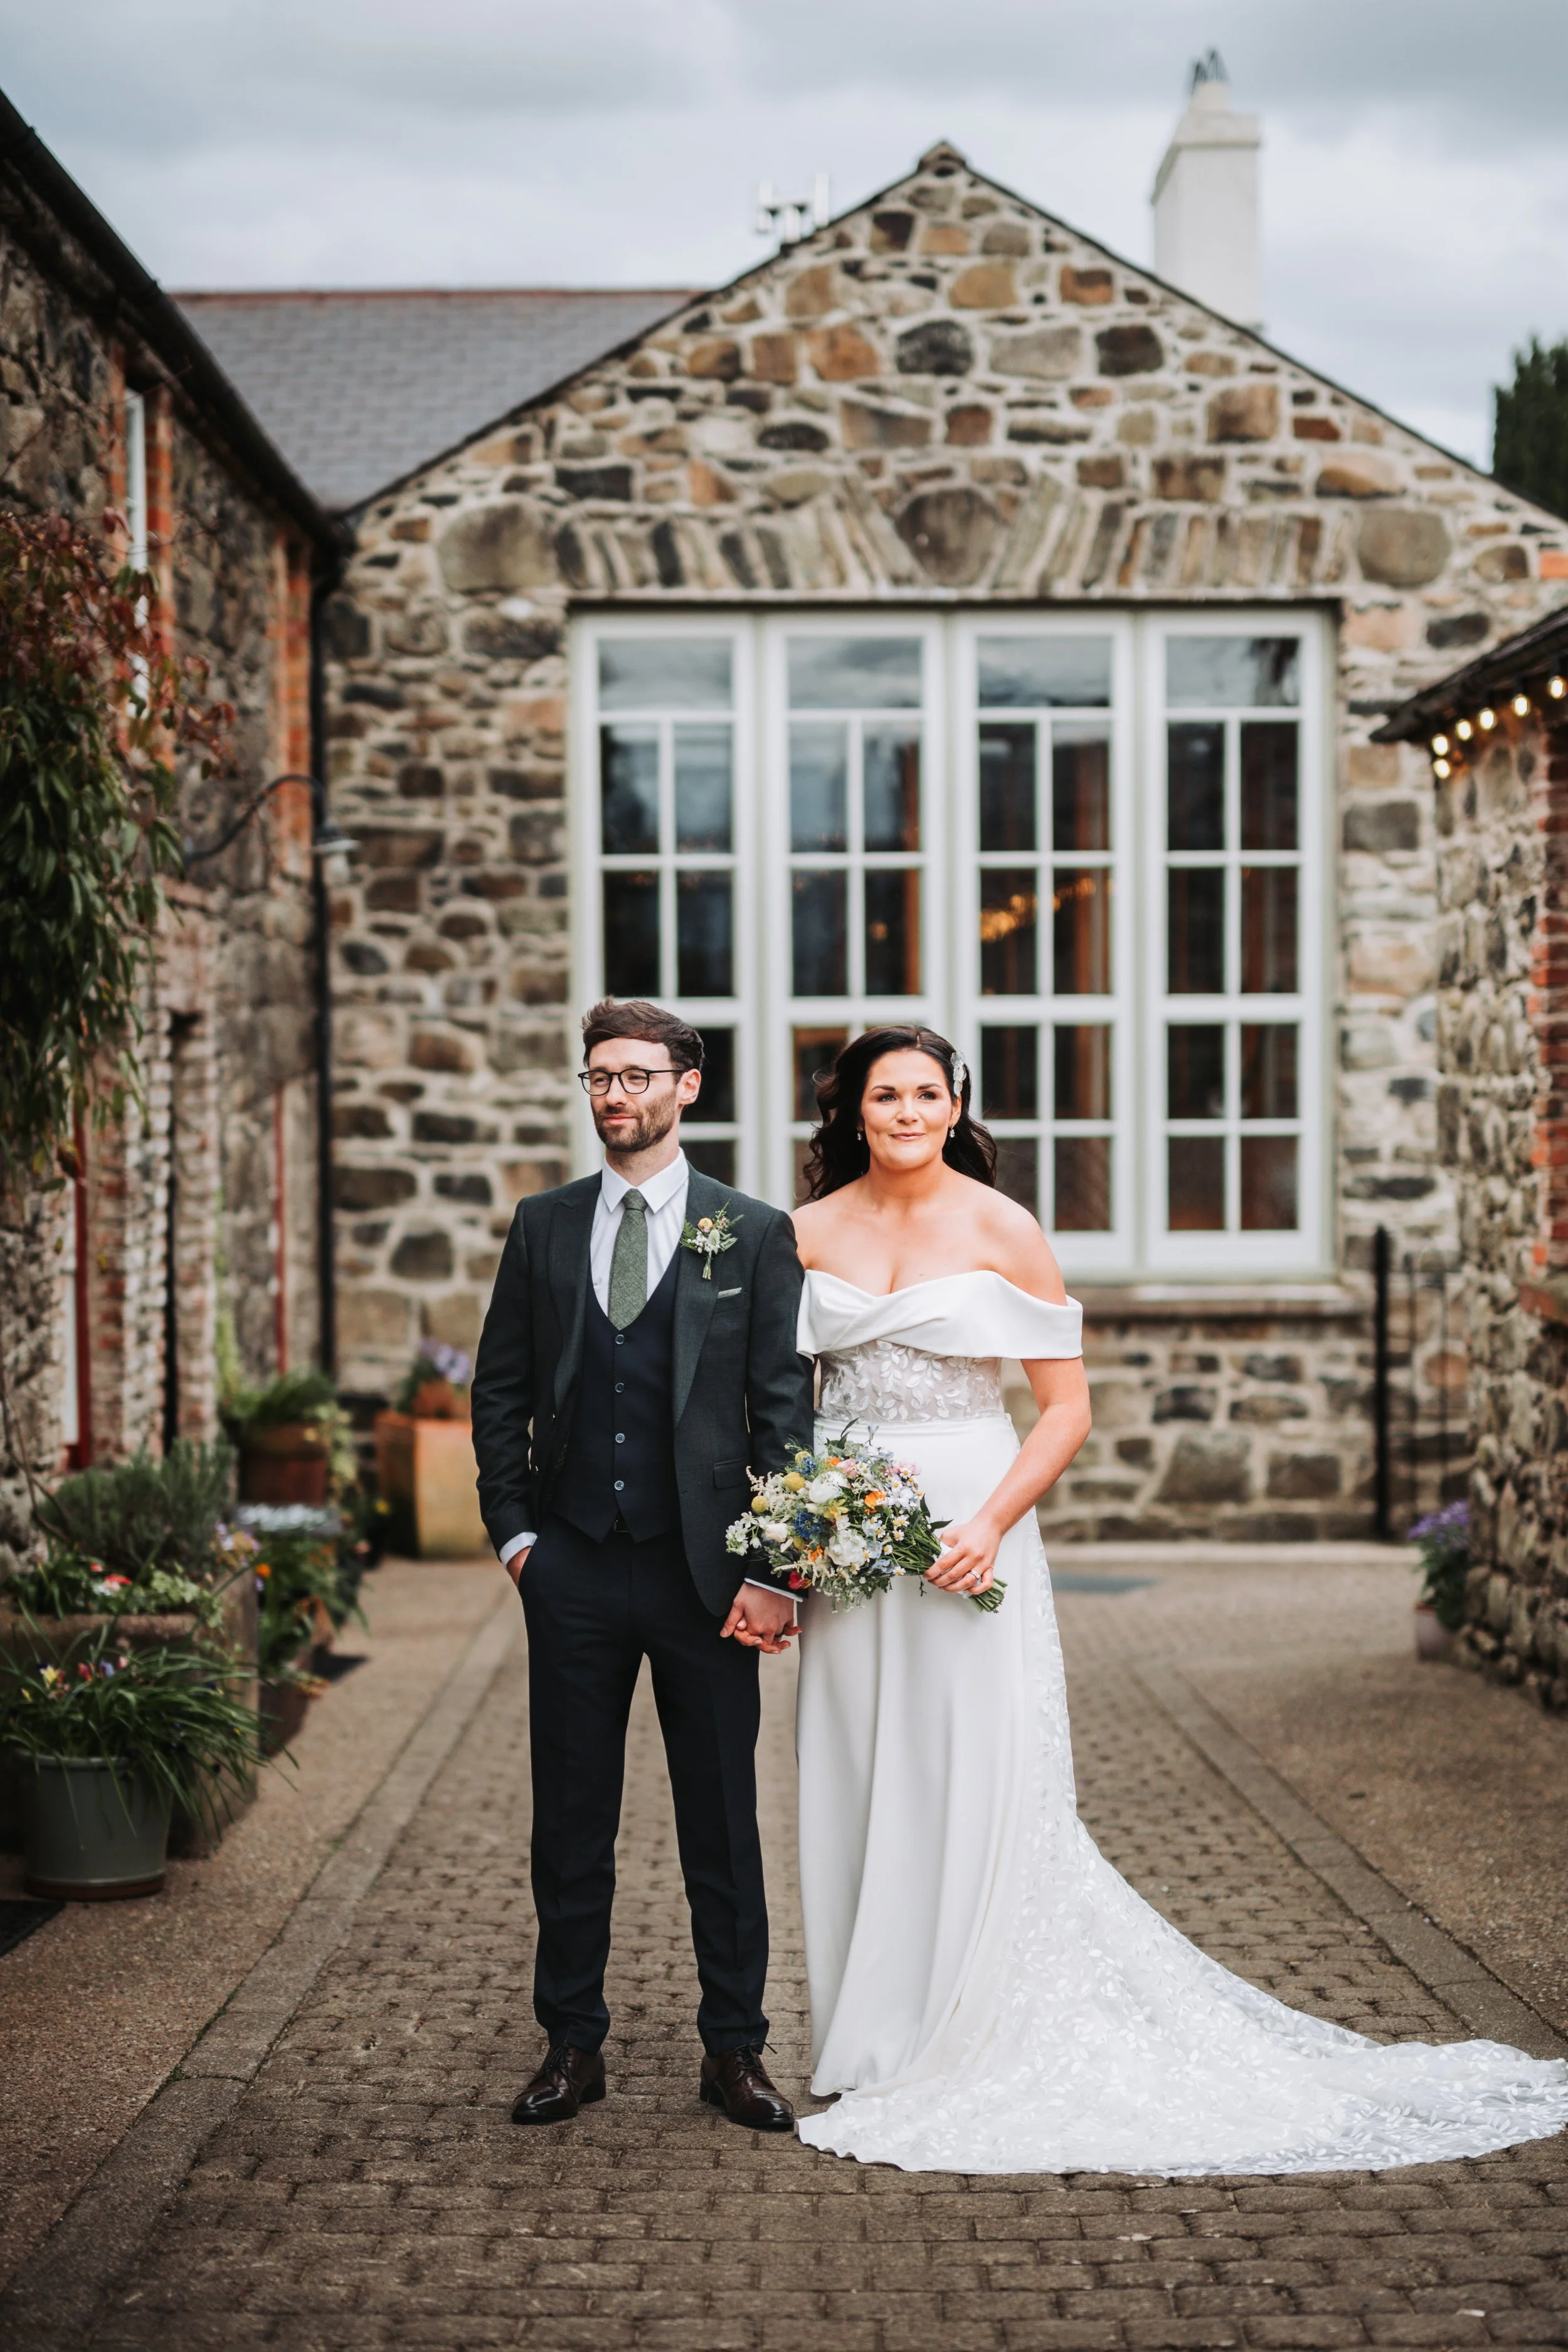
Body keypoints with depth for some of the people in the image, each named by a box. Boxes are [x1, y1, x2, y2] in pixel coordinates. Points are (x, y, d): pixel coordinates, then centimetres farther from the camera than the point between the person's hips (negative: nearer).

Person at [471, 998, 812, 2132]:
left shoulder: (754, 1233, 0)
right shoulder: (544, 1227, 8)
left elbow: (785, 1404, -3)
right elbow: (499, 1389, 13)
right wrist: (513, 1528, 4)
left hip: (703, 1569, -2)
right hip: (572, 1571, 2)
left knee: (723, 1824, 6)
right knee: (571, 1822, 9)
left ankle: (734, 2049, 16)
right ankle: (574, 2046, 20)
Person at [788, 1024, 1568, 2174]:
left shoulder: (1001, 1229, -3)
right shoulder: (808, 1234, 5)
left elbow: (1068, 1405, -5)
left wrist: (991, 1522, -17)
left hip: (968, 1535, -3)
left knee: (976, 1784, -2)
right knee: (857, 1789, 6)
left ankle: (975, 2051, 9)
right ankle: (876, 2049, 17)